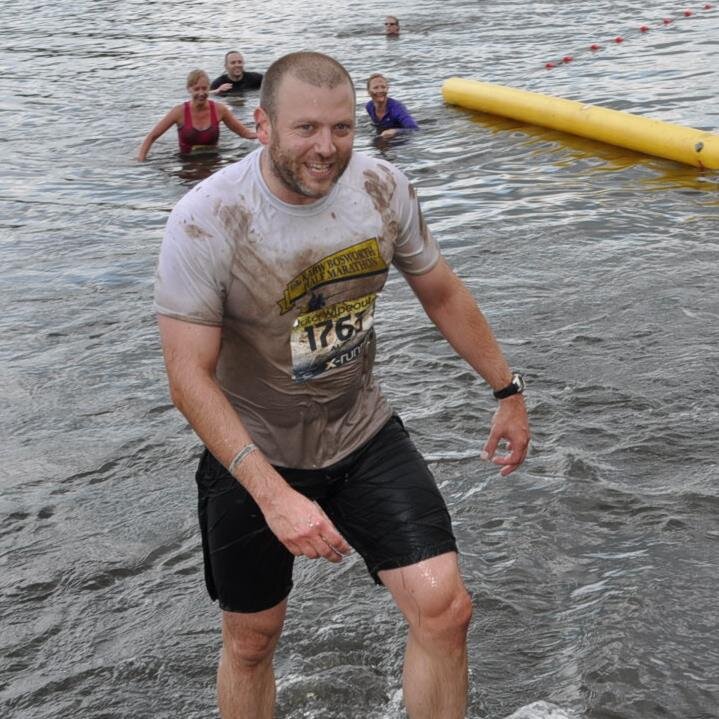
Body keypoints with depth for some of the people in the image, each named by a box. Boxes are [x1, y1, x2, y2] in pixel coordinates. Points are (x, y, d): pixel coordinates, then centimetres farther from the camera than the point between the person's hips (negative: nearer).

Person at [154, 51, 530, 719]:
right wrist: (273, 494, -34)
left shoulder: (382, 186, -11)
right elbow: (189, 375, -25)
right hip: (252, 456, -2)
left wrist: (508, 390, 11)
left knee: (445, 610, -9)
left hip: (363, 434, 3)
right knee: (250, 640, 15)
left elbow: (441, 293, 5)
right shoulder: (204, 223, -25)